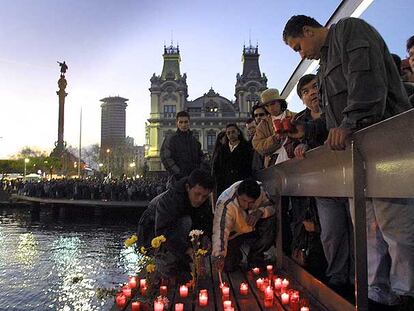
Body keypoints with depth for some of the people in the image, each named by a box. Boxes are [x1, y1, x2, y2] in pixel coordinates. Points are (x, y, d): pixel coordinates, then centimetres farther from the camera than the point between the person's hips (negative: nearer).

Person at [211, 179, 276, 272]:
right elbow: (220, 229, -44)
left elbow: (271, 206, -15)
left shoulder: (259, 191, -24)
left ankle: (255, 257, -2)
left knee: (270, 221, -27)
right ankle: (237, 255, 23)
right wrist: (219, 255, -58)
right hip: (233, 233, -3)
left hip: (253, 229, 3)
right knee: (228, 266, -18)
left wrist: (260, 211, -38)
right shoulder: (225, 204, -36)